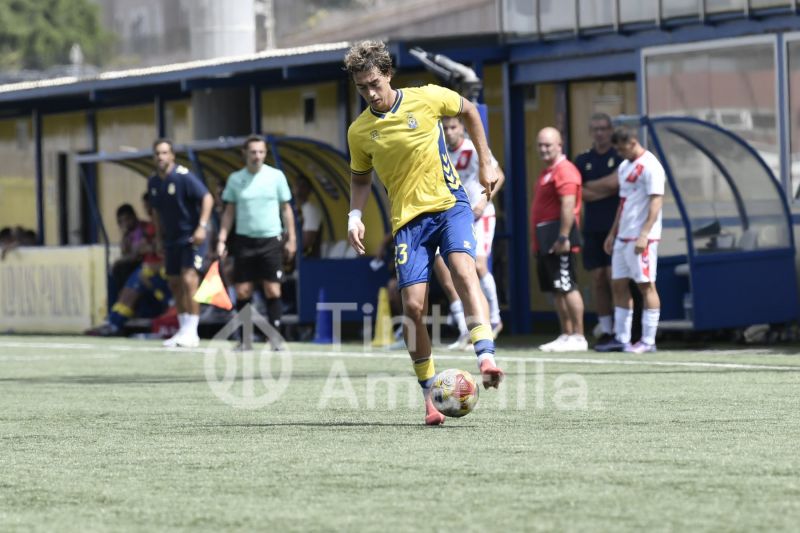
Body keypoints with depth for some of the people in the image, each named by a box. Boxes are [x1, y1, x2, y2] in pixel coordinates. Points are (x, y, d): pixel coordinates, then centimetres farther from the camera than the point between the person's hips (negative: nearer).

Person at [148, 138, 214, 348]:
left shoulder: (183, 176, -14)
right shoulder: (153, 182, 6)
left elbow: (207, 198, -17)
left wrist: (202, 226, -25)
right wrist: (159, 238, 16)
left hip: (192, 237, -7)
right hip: (171, 239, 7)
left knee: (188, 280, -16)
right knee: (174, 284, 8)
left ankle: (191, 333, -13)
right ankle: (184, 330, 16)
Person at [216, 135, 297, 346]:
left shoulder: (276, 176, 1)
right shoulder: (235, 179, 4)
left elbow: (286, 209, 7)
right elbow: (229, 212, 10)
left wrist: (291, 238, 3)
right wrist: (222, 240, 2)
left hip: (270, 241, -1)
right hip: (245, 241, 1)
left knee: (272, 291, -4)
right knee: (242, 292, -1)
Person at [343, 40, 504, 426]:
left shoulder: (426, 98, -5)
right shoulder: (359, 132, 1)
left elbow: (468, 111, 14)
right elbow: (361, 178, 18)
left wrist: (485, 163, 12)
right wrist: (354, 216, 1)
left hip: (449, 204, -2)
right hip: (408, 218, 2)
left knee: (462, 266, -30)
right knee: (413, 306, -9)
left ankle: (486, 358, -40)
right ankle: (430, 398, 1)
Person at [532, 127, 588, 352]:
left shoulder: (565, 170, -12)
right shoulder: (548, 172, 21)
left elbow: (568, 205, -21)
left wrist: (563, 237, -27)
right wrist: (539, 241, 22)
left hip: (558, 237, -11)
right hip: (546, 239, 11)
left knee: (567, 287, -11)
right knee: (557, 290, 11)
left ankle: (578, 338, -11)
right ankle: (566, 336, 16)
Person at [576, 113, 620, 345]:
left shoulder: (620, 157, 2)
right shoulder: (583, 160, 13)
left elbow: (614, 182, -14)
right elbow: (579, 192, 3)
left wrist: (590, 186, -3)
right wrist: (605, 190, -7)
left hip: (615, 227, -4)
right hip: (592, 228, 4)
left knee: (614, 277, -11)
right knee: (597, 280, 2)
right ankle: (605, 330, 6)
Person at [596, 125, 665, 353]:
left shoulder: (650, 166, -11)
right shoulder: (625, 166, 17)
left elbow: (656, 202, -17)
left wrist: (644, 235, -23)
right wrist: (613, 233, 20)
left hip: (641, 238, -9)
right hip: (622, 236, 9)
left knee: (646, 285, -5)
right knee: (618, 284, 8)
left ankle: (648, 341, -2)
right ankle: (621, 338, 12)